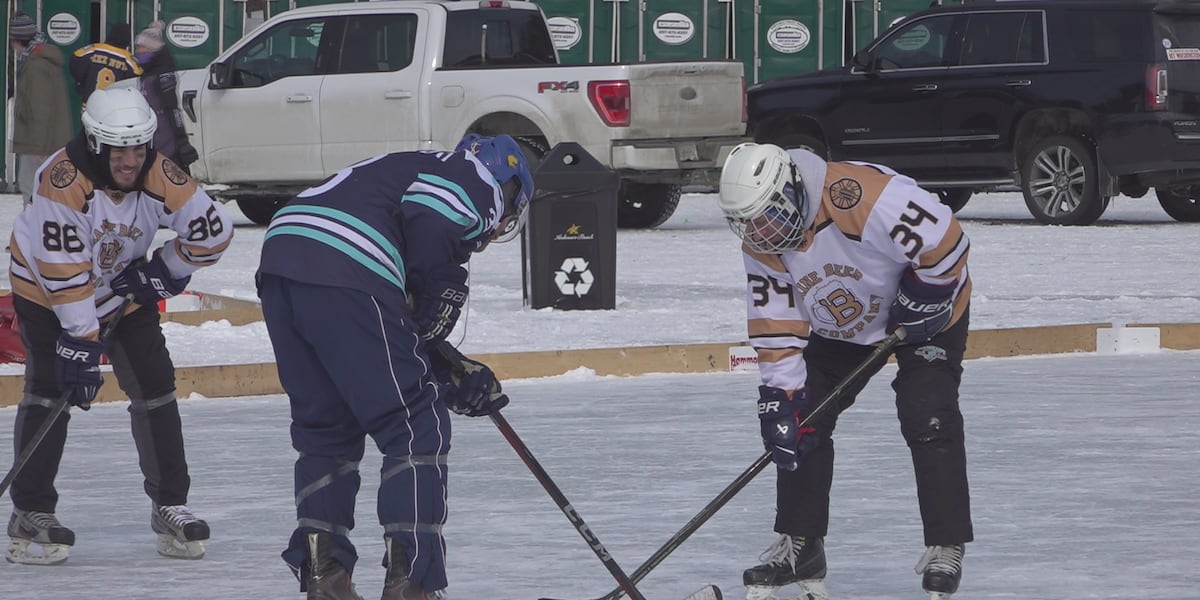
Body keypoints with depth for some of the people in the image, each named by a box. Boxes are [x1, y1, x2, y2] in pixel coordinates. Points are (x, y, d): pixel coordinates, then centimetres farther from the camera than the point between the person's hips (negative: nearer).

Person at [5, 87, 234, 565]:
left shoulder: (160, 178, -21)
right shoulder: (63, 180, -34)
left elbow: (213, 230, -9)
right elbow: (63, 267, -34)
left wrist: (164, 272, -9)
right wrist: (81, 340, -34)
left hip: (123, 290, 5)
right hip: (46, 290, -5)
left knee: (154, 385, -1)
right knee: (50, 387, -16)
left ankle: (170, 505, 10)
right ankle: (30, 513, -10)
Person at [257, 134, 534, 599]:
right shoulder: (482, 181, 13)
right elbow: (429, 218, -10)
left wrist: (455, 374, 26)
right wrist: (442, 291, 4)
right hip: (343, 274, -9)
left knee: (325, 425, 21)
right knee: (418, 426, 1)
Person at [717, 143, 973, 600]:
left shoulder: (866, 197, -39)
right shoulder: (760, 246, -17)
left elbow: (945, 241, -33)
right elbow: (776, 333, -12)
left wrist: (922, 301, -24)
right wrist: (781, 398, -19)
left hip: (927, 310, -6)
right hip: (837, 328, 6)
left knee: (928, 420, -17)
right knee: (803, 421, -1)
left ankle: (945, 549, -8)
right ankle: (798, 545, 10)